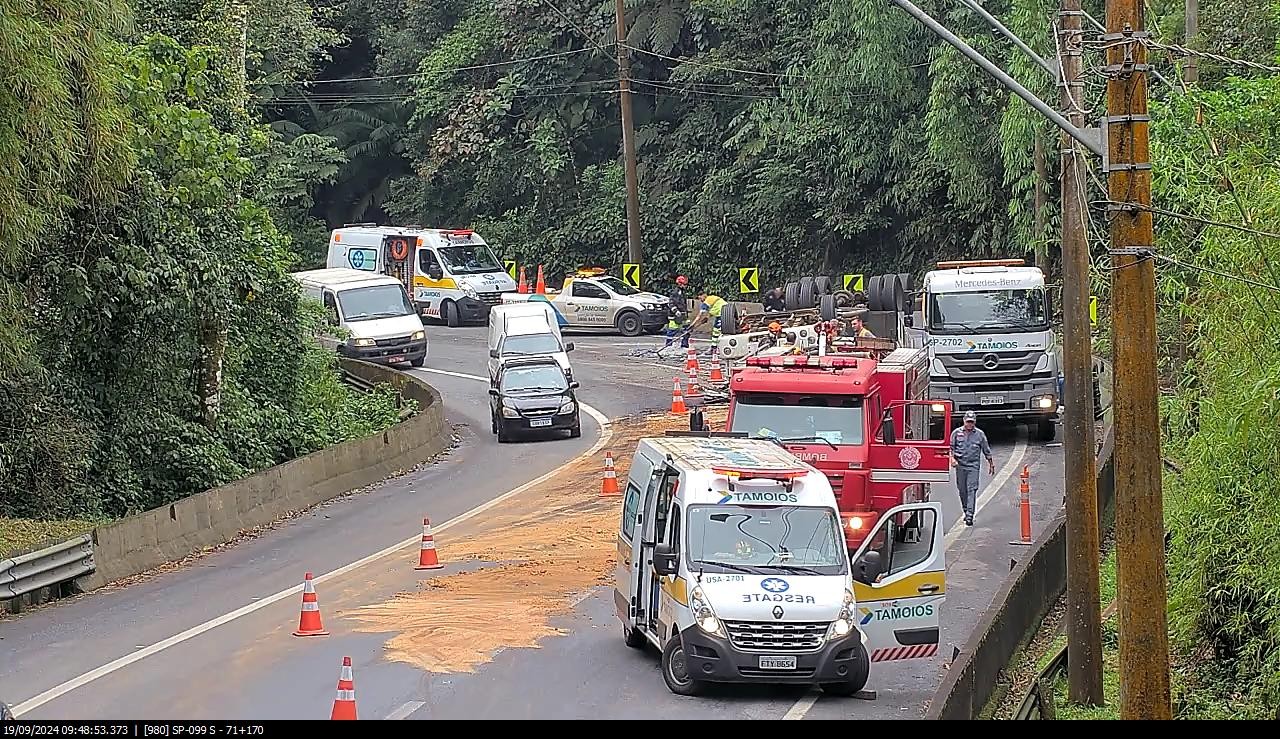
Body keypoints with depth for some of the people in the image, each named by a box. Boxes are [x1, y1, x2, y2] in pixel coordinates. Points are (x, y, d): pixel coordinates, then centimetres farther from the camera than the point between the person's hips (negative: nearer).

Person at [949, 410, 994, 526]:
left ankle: (969, 515, -16)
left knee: (972, 490, -11)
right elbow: (951, 447, 7)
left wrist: (991, 464, 16)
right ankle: (966, 511, 26)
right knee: (962, 490, 9)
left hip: (973, 466, -2)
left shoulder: (979, 434, 4)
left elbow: (986, 450, 12)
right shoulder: (957, 433, 5)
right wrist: (952, 458, -10)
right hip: (960, 465, 2)